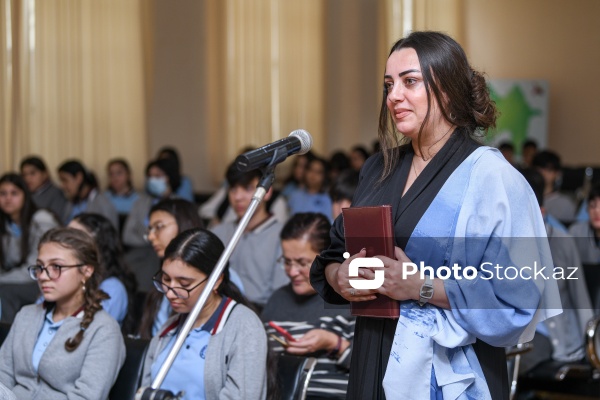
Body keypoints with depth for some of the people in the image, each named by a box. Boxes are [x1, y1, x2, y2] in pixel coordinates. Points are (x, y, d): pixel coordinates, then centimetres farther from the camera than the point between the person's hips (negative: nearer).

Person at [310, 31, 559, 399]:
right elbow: (335, 253, 14)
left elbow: (516, 300, -17)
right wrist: (338, 278, -8)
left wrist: (422, 287, -23)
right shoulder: (379, 169, 8)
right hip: (375, 366, 6)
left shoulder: (491, 177, -11)